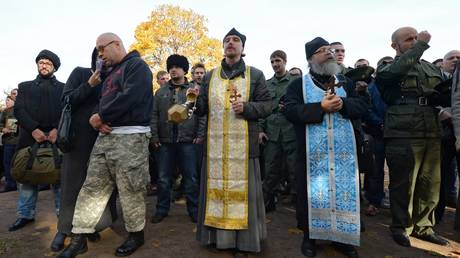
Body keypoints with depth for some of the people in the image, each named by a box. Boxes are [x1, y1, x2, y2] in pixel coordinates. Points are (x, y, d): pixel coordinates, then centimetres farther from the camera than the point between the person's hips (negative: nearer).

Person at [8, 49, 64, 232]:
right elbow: (18, 110, 6)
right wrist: (34, 129, -11)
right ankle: (26, 214, 16)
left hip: (56, 136, -2)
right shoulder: (25, 87, 19)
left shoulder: (63, 88, 14)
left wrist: (57, 129, -14)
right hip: (31, 136, 2)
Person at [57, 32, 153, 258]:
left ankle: (136, 235, 17)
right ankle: (79, 239, 18)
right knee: (92, 187, 8)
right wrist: (95, 118, -1)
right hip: (105, 136, 9)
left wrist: (100, 116, -8)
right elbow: (102, 102, 22)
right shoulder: (111, 73, 25)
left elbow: (129, 97, -18)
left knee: (130, 190, -1)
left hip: (130, 137, -9)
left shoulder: (137, 65, -3)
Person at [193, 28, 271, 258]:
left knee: (241, 188, 1)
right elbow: (203, 109, 11)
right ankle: (217, 235, 23)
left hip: (243, 144, -2)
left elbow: (267, 105, 2)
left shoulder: (255, 75, 7)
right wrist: (195, 99, -11)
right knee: (216, 187, 7)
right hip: (215, 144, 3)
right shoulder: (210, 76, 14)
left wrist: (246, 107, -15)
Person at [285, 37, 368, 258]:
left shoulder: (345, 82, 15)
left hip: (343, 151, 4)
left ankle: (342, 237, 25)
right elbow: (290, 110, -10)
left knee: (344, 191, 8)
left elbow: (363, 104, 7)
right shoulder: (298, 84, 3)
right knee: (313, 191, 4)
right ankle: (309, 237, 20)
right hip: (313, 151, -3)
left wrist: (343, 104, -12)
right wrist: (321, 107, -17)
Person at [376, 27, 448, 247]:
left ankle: (423, 226, 28)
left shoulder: (430, 67, 19)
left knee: (431, 184, 12)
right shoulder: (387, 67, 2)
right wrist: (422, 44, -10)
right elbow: (399, 69, -21)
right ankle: (401, 227, 19)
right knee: (403, 184, 2)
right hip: (403, 136, -5)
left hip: (432, 135, 6)